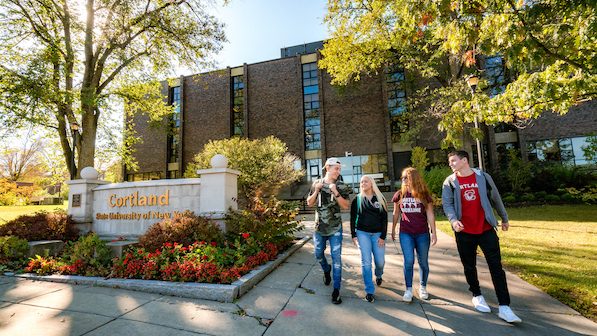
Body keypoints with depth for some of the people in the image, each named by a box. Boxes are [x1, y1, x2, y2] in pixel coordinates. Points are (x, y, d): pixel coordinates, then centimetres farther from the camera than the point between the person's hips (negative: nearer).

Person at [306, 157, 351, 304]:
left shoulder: (341, 186, -5)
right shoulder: (317, 183, 2)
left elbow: (346, 206, -13)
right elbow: (310, 203, 5)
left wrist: (336, 192, -24)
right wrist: (316, 191, -12)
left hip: (335, 228, -3)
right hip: (319, 226, 3)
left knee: (336, 257, -3)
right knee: (318, 254, 15)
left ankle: (336, 290, 9)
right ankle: (326, 270, 47)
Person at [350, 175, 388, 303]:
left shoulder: (380, 199, 5)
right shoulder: (357, 199, 4)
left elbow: (384, 218, 4)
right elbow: (353, 218, 5)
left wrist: (383, 236, -3)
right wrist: (353, 235, 0)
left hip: (377, 233, 1)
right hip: (362, 233, -1)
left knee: (380, 261, 4)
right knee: (366, 262, -4)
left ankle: (378, 275, 40)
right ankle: (369, 291, 8)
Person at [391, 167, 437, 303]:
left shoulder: (424, 195, 0)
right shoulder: (400, 194, 4)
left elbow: (430, 214, 3)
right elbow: (396, 213, 12)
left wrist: (433, 232, 1)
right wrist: (393, 229, 15)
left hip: (422, 233, 0)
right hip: (405, 233, 0)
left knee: (423, 262, 9)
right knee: (409, 261, -6)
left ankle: (423, 287, 31)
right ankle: (409, 290, 9)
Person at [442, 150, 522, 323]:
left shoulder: (483, 177, 2)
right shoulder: (449, 182, 0)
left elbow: (496, 199, 12)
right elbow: (447, 204, -5)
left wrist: (504, 218, 20)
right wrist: (454, 220, -22)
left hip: (486, 229, 0)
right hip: (464, 231, 0)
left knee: (496, 266, -1)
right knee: (469, 267, 12)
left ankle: (504, 307, 8)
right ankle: (477, 296, 32)